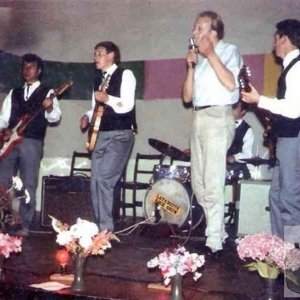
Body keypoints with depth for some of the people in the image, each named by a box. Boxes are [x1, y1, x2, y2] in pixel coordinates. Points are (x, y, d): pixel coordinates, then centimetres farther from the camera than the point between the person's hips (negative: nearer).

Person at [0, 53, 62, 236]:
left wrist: (49, 108, -26)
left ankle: (25, 226, 1)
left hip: (32, 143, -4)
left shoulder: (47, 92, 6)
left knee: (28, 185, -4)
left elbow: (55, 118, -6)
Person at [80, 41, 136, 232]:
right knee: (95, 183, 4)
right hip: (101, 135, 7)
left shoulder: (125, 75, -4)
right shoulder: (98, 79, 18)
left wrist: (107, 98, -30)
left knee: (104, 180, -18)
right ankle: (100, 226, 12)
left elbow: (127, 105, -16)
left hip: (120, 135, -7)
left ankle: (107, 227, -11)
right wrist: (87, 116, 5)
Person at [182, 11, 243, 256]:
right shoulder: (200, 58, 19)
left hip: (218, 118, -8)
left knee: (213, 184, -14)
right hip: (199, 119, 8)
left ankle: (214, 243, -12)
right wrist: (191, 66, 3)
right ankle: (218, 232, 21)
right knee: (198, 183, 10)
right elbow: (187, 96, 15)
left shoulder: (229, 50, 0)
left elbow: (231, 84, -17)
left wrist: (210, 54, -13)